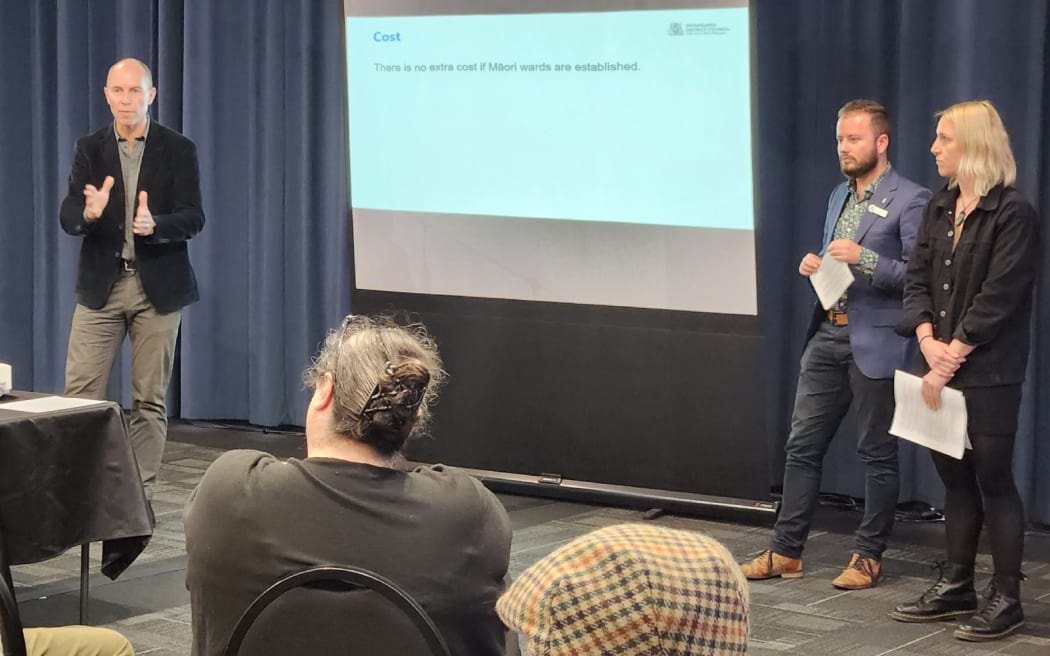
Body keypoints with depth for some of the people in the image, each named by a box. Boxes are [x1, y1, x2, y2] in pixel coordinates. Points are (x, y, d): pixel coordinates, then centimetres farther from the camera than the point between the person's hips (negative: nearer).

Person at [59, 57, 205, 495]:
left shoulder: (178, 150, 1)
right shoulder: (89, 148, 6)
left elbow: (193, 218, -7)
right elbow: (67, 217, -2)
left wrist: (154, 224, -27)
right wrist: (88, 213, -26)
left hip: (157, 287, -1)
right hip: (101, 285, 1)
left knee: (150, 398, 4)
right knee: (80, 394, -3)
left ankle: (141, 493, 12)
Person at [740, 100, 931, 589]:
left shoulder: (910, 200, -9)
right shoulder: (839, 196, 16)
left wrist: (864, 258, -23)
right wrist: (815, 267, 3)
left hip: (875, 343, -7)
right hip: (828, 334, 7)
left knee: (876, 453, 4)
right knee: (802, 444, 7)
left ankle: (869, 557, 14)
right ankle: (786, 551, 14)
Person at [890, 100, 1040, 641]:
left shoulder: (1012, 213, -11)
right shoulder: (939, 208, 12)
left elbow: (997, 298, -16)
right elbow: (917, 279, 8)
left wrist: (951, 359, -16)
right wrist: (928, 342, -9)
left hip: (988, 373, -7)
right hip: (941, 369, 7)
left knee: (993, 480, -1)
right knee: (954, 478, 13)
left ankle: (1007, 598, 9)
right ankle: (956, 586, 23)